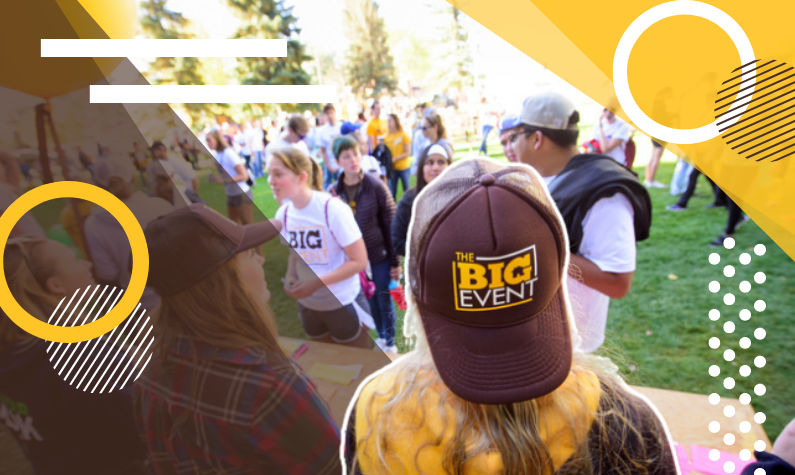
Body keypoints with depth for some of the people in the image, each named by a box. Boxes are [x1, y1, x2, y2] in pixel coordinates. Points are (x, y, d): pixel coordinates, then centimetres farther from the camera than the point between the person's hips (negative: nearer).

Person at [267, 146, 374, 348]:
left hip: (342, 304, -5)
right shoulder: (283, 214, -4)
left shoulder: (333, 209, -21)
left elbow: (359, 261, -19)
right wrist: (290, 276, -8)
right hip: (308, 306, 5)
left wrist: (316, 283, -24)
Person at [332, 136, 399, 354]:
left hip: (379, 255, -2)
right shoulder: (335, 191, -5)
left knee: (384, 299, 12)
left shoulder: (376, 186, -13)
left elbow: (391, 226, -9)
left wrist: (395, 261, -8)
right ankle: (381, 336, 43)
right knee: (370, 300, 18)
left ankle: (390, 342, 34)